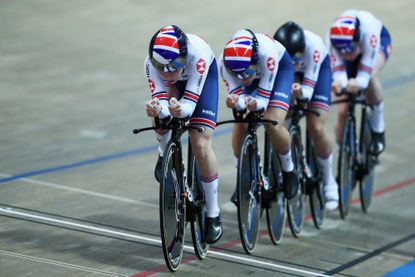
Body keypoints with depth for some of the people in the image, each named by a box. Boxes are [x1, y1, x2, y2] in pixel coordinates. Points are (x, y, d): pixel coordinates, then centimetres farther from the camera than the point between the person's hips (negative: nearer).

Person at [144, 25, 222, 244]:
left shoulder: (197, 53, -43)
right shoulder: (152, 62, -36)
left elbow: (190, 104, -41)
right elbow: (160, 98, -37)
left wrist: (180, 110, -63)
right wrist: (157, 109, -60)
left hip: (204, 76, -3)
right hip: (173, 86, 3)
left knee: (201, 144, -15)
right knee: (161, 115, -29)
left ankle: (213, 215, -1)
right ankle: (164, 154, 7)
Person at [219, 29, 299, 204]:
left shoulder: (266, 53, -43)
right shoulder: (225, 62, -35)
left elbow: (264, 97, -36)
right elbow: (237, 93, -31)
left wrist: (256, 104, -58)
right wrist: (235, 102, -54)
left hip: (280, 68, -3)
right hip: (253, 72, 3)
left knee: (273, 124, -22)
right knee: (240, 123, -18)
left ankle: (289, 171, 6)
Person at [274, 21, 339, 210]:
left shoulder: (313, 45, -40)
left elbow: (309, 87, -37)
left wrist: (301, 92, -59)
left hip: (318, 69, -2)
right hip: (286, 73, 2)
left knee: (316, 128, -16)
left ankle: (329, 182, 3)